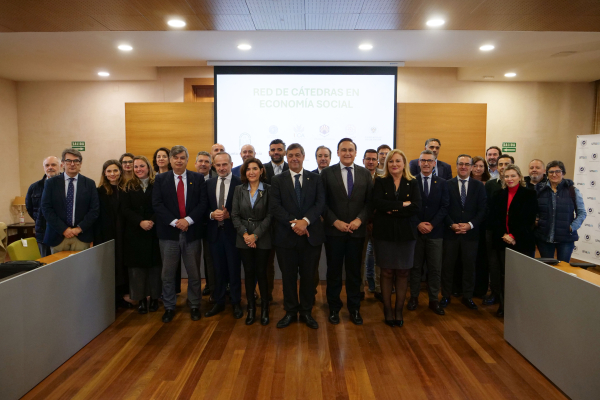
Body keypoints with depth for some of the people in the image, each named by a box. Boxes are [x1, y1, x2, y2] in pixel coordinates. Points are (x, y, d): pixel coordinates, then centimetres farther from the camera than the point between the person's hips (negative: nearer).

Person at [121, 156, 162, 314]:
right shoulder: (128, 187, 6)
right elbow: (125, 209, 0)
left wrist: (152, 221, -18)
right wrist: (140, 222, -14)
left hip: (154, 231, -1)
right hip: (134, 233, 1)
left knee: (155, 264, 4)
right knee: (137, 266, 3)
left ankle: (154, 298, 15)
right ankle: (141, 299, 13)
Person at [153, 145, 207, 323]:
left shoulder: (198, 178, 5)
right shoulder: (160, 179, 5)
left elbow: (203, 203, -1)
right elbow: (157, 204, -3)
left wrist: (188, 220, -14)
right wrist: (175, 222, -14)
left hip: (192, 232, 0)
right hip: (168, 233, 0)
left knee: (194, 273, 8)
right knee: (167, 273, 8)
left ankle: (194, 306, 23)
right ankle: (169, 307, 23)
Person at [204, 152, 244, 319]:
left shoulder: (240, 183, -7)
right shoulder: (209, 183, 7)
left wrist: (229, 215, -20)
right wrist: (212, 214, -12)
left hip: (232, 231, -4)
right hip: (214, 232, 4)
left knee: (234, 269, 6)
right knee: (218, 269, 14)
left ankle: (236, 303, 22)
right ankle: (219, 302, 28)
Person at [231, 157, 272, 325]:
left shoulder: (268, 190, -4)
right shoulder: (239, 190, 4)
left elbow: (269, 216, -7)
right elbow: (235, 215, 1)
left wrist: (255, 235, -13)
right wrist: (244, 234, -10)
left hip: (262, 238, -2)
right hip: (244, 238, 2)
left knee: (261, 273, 2)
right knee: (248, 273, 8)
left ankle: (264, 308, 18)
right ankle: (251, 308, 21)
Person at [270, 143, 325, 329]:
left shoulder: (315, 179, 6)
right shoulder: (277, 180, 4)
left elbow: (320, 203, -4)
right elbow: (274, 207, -6)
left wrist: (305, 221, -19)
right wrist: (293, 223, -17)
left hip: (311, 235, 1)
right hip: (286, 236, 0)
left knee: (308, 276, 9)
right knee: (288, 276, 9)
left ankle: (306, 312, 25)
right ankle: (290, 312, 25)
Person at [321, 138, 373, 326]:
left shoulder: (365, 173, 5)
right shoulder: (327, 173, -1)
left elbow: (370, 201, 3)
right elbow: (322, 203, -4)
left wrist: (359, 220, -12)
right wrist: (336, 222, -13)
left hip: (357, 231, 2)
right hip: (334, 230, -1)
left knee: (354, 271, 11)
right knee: (334, 270, 9)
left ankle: (354, 308, 26)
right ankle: (334, 308, 25)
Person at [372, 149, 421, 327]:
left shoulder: (412, 183, 5)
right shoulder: (380, 182, 3)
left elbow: (416, 207, -9)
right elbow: (377, 203, -14)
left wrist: (393, 210, -15)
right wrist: (403, 204, -15)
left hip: (406, 233, 1)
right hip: (384, 232, -1)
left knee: (403, 273, 6)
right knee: (387, 272, 5)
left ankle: (399, 310, 20)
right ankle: (387, 309, 19)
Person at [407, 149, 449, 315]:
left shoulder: (442, 183, 7)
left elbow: (444, 206, 1)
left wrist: (432, 224, -10)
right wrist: (418, 224, -11)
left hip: (435, 232, 1)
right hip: (415, 231, -1)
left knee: (435, 268, 5)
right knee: (415, 266, 8)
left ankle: (434, 300, 16)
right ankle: (414, 297, 20)